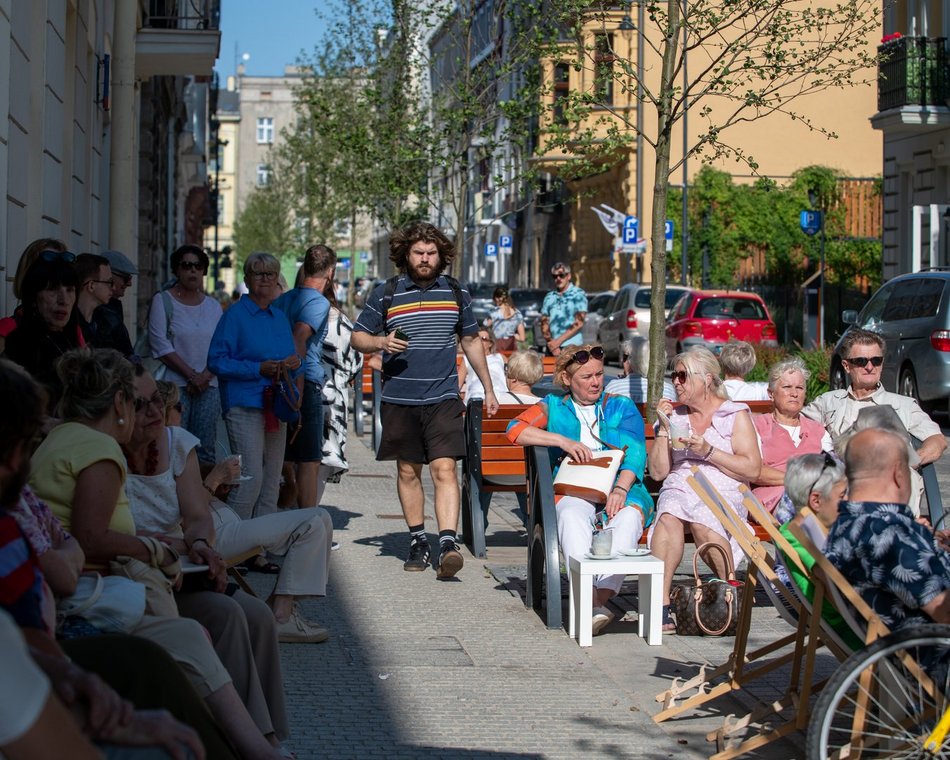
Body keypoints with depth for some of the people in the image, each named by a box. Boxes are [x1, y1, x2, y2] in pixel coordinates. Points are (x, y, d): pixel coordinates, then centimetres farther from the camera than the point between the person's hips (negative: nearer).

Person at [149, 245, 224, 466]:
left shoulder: (213, 306, 15)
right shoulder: (162, 301, 2)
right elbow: (161, 346, -6)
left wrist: (206, 375, -8)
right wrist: (192, 375, -10)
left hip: (209, 387, 4)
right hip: (174, 385, -4)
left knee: (205, 450, 0)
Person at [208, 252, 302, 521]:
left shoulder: (279, 317, 16)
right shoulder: (234, 315, -3)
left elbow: (291, 359, 24)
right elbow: (216, 361, -9)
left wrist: (295, 363, 0)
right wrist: (258, 369, -17)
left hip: (276, 405, 7)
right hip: (245, 405, -7)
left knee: (271, 481, 8)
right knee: (251, 478, -15)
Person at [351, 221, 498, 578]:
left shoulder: (455, 293, 8)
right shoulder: (385, 294, 2)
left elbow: (471, 341, 20)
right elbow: (357, 338, 7)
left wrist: (488, 388, 20)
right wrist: (381, 342, -15)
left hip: (443, 398, -1)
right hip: (399, 399, 1)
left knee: (444, 468, -13)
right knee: (408, 471, 8)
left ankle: (449, 544, -22)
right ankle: (418, 542, 20)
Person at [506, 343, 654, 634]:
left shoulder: (622, 408, 21)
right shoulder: (554, 407, 21)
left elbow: (635, 452, 6)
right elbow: (516, 430, 5)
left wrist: (620, 489, -13)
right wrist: (563, 441, -7)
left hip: (621, 491, 1)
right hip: (574, 491, 0)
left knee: (628, 518, -35)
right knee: (571, 515, -37)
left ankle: (603, 596, -50)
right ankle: (591, 600, -50)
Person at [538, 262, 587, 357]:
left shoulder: (578, 295, 1)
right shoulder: (549, 298, 15)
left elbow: (579, 323, -6)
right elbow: (544, 324, 10)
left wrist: (559, 341, -11)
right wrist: (551, 342, -7)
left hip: (572, 346, -4)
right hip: (552, 349, 4)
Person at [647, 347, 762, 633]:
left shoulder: (735, 414, 9)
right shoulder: (674, 415, 20)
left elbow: (752, 469, -1)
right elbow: (658, 472, 14)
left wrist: (708, 452, -9)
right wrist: (663, 430, 3)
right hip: (679, 488, 3)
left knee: (701, 522, -38)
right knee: (668, 517, -35)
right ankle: (661, 605, -44)